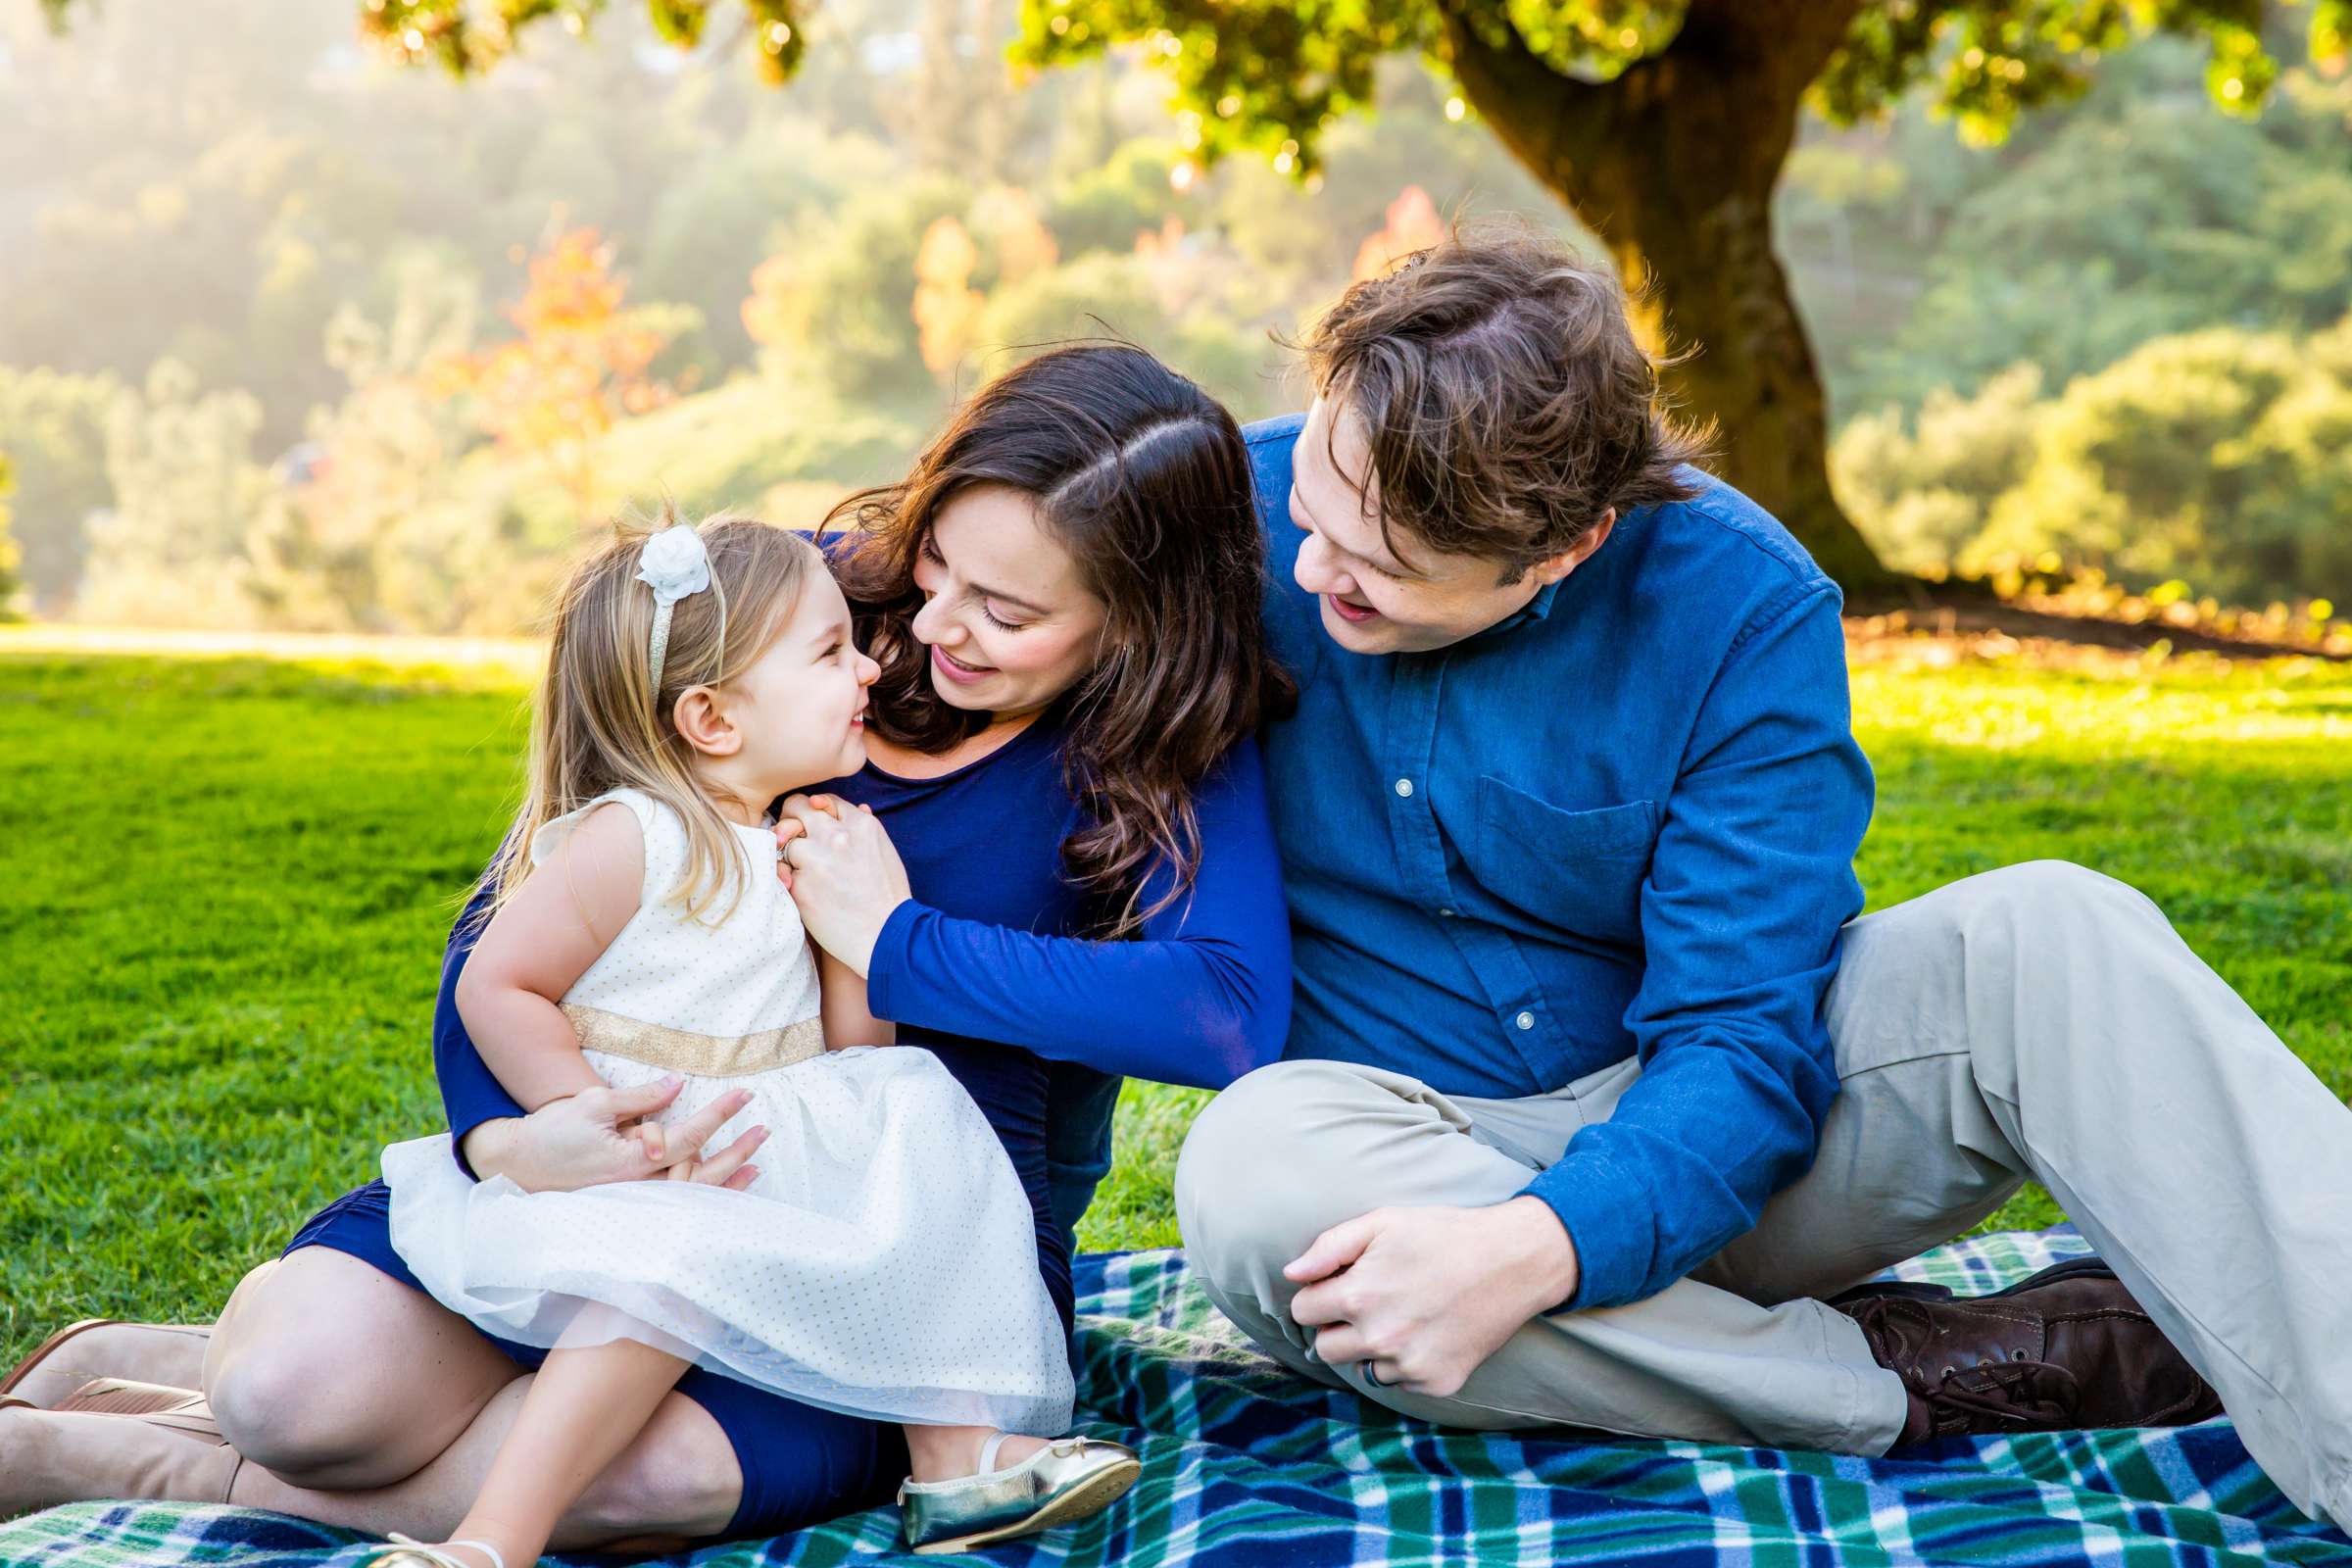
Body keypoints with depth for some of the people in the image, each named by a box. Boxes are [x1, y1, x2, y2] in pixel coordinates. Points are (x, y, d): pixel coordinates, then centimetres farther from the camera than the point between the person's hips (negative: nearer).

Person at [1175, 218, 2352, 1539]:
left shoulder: (1741, 604, -14)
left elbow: (1744, 1039, -18)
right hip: (1409, 1161, 1)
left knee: (2053, 934, -24)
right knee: (1258, 1162, -36)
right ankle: (1910, 1373, -26)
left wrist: (1539, 1246, -36)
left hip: (1687, 1162, 0)